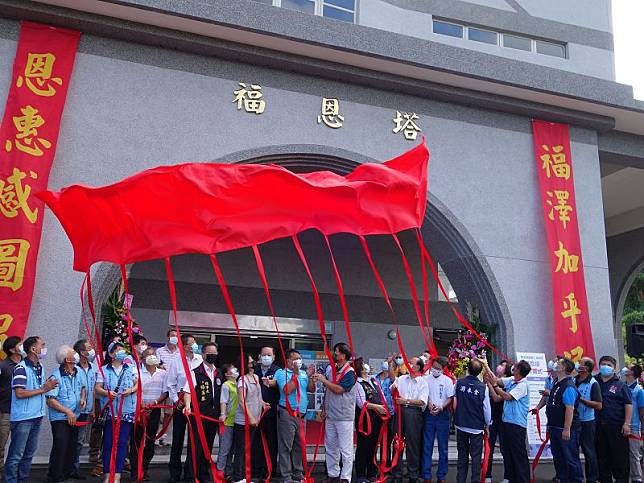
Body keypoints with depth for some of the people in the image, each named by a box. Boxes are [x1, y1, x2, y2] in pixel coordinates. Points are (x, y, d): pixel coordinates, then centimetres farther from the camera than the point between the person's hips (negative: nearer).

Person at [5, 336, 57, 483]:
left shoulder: (39, 367, 10)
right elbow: (20, 393, -22)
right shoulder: (21, 368, -15)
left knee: (29, 454, 17)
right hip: (22, 418, -8)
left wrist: (48, 386, 0)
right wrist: (43, 389, -17)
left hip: (37, 416, 8)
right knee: (16, 455, 0)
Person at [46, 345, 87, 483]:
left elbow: (83, 387, 21)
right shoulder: (56, 376, -18)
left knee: (72, 447, 14)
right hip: (60, 418, -7)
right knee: (60, 447, -5)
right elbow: (50, 400, -20)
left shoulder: (77, 372, 3)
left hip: (74, 417, 7)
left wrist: (83, 398, 1)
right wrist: (68, 411, -20)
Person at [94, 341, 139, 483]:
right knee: (108, 443, 0)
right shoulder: (104, 370, 5)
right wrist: (107, 393, -21)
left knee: (122, 443, -2)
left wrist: (131, 390, -12)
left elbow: (137, 384, 8)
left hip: (126, 411, 1)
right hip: (109, 411, -1)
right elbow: (97, 388, -1)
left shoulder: (131, 368, 10)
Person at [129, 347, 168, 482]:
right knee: (136, 439, -2)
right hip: (139, 408, -2)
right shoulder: (138, 372, 1)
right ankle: (134, 471, 5)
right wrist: (141, 404, -16)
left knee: (150, 440, 5)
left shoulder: (163, 373, 7)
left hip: (155, 409, 2)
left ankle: (144, 470, 16)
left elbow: (165, 392, 5)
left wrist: (154, 402, -9)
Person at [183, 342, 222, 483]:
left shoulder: (219, 374, 13)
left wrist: (221, 413, 14)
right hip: (198, 415, -6)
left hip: (214, 416, 6)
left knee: (208, 447, 13)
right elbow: (188, 391, -15)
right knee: (195, 446, -3)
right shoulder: (195, 372, -7)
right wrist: (187, 406, -32)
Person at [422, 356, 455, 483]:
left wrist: (441, 407, -16)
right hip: (429, 414, 1)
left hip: (442, 414, -1)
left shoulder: (447, 380, -1)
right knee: (427, 445, 3)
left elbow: (450, 399, -1)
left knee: (443, 446, 6)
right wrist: (428, 402, -11)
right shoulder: (426, 379, 2)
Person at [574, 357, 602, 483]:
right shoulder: (573, 381, 3)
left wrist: (581, 399, -22)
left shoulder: (593, 384, -13)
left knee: (589, 452, 6)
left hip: (586, 422, -6)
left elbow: (599, 406, -17)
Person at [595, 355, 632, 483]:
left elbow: (628, 404, -2)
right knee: (602, 455, 11)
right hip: (599, 426, 3)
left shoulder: (620, 385, 2)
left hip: (617, 426, -2)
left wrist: (626, 424, -9)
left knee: (620, 456, 1)